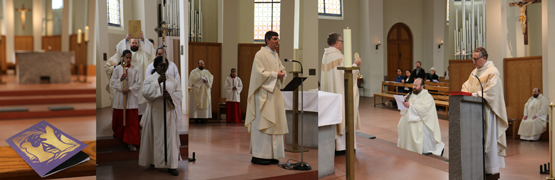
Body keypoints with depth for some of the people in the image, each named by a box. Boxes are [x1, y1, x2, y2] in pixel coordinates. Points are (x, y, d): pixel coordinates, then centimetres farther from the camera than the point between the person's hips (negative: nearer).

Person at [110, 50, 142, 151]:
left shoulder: (135, 69, 0)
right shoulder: (117, 69, 5)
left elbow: (138, 83, -2)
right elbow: (112, 82, 3)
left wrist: (129, 89, -14)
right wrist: (120, 79, -14)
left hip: (132, 97, -2)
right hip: (120, 96, 2)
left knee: (132, 120, -5)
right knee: (119, 118, 11)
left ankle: (131, 142, -4)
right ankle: (119, 135, 37)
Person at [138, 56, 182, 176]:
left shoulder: (173, 80, 10)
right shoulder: (150, 79, 4)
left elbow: (179, 94, 3)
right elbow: (145, 92, -12)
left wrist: (170, 95, -18)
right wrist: (157, 82, -20)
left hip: (169, 112, 1)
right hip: (155, 112, -1)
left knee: (170, 137, -1)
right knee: (155, 137, 3)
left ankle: (171, 165, 1)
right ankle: (154, 160, 21)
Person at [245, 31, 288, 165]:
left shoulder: (275, 55, 18)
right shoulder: (260, 54, -8)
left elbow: (282, 69, 19)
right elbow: (260, 73, -16)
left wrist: (282, 74, -3)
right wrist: (275, 74, -16)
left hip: (275, 93, 9)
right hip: (264, 94, -8)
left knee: (274, 123, 7)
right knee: (262, 123, -8)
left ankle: (271, 155, 13)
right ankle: (257, 156, -3)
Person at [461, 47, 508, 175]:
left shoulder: (493, 72, -9)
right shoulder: (475, 71, 18)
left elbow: (491, 90, -19)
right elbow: (467, 85, 19)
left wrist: (475, 94, -22)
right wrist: (465, 92, -1)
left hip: (487, 110, -8)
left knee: (488, 139, -4)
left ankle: (491, 169, 4)